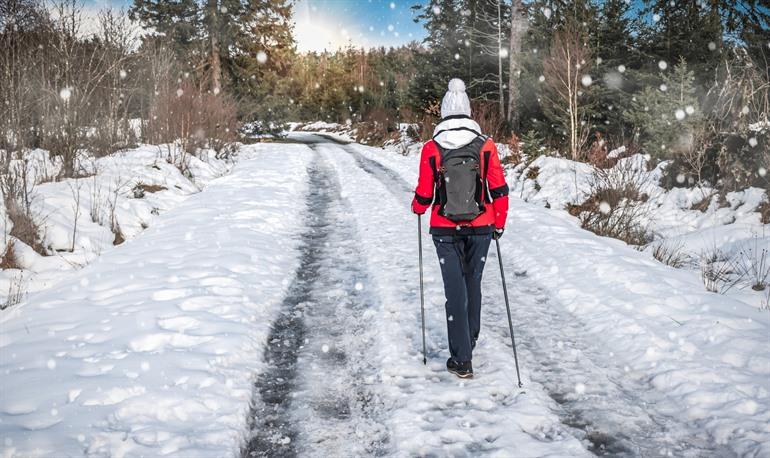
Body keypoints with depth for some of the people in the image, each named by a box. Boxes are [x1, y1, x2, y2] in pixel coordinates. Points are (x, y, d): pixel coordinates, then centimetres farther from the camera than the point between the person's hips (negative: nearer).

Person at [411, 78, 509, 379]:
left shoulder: (431, 149, -7)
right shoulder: (485, 146, -5)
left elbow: (424, 194, -3)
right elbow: (499, 190, -3)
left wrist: (417, 208, 19)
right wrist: (499, 224, 10)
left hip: (445, 230, -1)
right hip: (480, 228, 1)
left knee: (455, 289, 4)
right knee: (473, 283, 19)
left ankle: (461, 359, 2)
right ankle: (469, 341, 36)